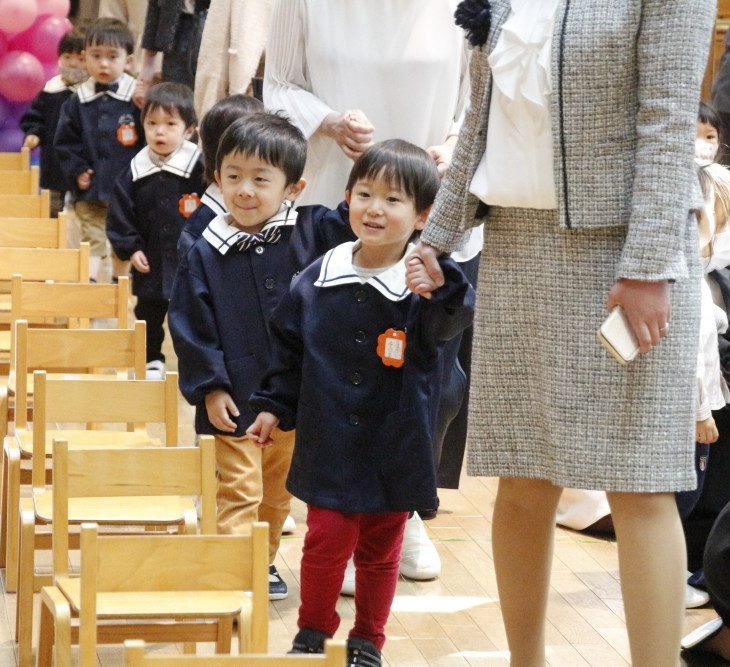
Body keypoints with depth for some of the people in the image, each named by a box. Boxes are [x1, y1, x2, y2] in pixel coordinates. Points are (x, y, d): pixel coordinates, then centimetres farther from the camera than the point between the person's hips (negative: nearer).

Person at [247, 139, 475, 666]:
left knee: (380, 550, 13)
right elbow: (289, 347, 10)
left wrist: (439, 280, -51)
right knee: (326, 541, 2)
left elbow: (449, 323, -33)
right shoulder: (318, 280, -2)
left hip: (394, 452, -1)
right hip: (329, 445, 1)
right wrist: (274, 407, 10)